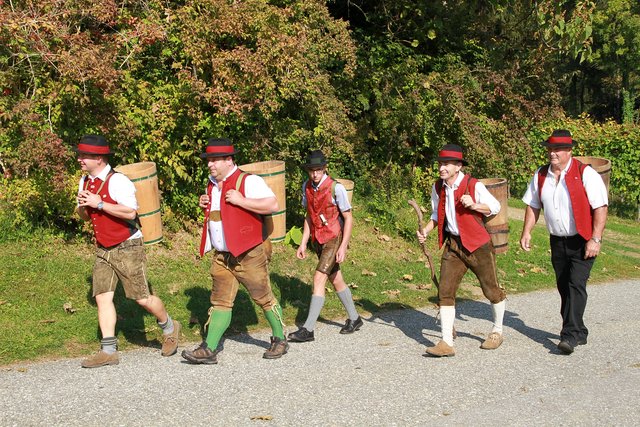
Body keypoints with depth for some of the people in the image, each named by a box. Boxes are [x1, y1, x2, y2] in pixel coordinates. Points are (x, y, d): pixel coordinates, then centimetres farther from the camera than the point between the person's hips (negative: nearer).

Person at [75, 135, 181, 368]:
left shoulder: (117, 181, -16)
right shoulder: (85, 181, 10)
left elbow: (130, 212, -26)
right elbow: (85, 216, 19)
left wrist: (99, 203, -24)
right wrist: (82, 206, -4)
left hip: (127, 248, -7)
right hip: (103, 250, 7)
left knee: (142, 298, -3)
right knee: (102, 297, 0)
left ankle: (169, 327, 23)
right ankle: (108, 351, 5)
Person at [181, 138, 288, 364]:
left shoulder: (248, 181, -13)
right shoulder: (212, 185, 12)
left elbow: (272, 204, -23)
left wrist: (240, 200, -25)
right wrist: (205, 205, 6)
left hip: (249, 254, -7)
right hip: (222, 256, 7)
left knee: (264, 298, 6)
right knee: (220, 301, 5)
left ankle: (280, 340, 23)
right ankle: (209, 349, 4)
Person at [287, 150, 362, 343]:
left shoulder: (336, 188, -16)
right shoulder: (307, 187, 2)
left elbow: (348, 218, -12)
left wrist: (343, 246, -17)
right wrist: (303, 243, 8)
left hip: (334, 239, -7)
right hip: (318, 240, 7)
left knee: (319, 278, -15)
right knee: (336, 281, 16)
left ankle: (308, 329, -14)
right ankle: (354, 319, 32)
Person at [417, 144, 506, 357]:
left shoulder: (474, 186, -15)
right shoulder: (438, 188, 2)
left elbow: (495, 206, -4)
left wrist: (474, 205, -21)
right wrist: (426, 230, -1)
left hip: (477, 244, -4)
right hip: (453, 245, 4)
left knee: (491, 290, 10)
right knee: (445, 290, -6)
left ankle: (497, 332, 34)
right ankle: (447, 343, -4)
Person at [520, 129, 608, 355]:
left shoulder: (585, 173, -12)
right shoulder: (540, 175, 6)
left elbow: (600, 207, -14)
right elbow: (533, 205, 14)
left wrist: (595, 239, -19)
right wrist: (526, 232, 4)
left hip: (582, 241, -6)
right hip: (557, 241, 6)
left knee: (576, 285, -14)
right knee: (563, 286, 11)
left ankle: (571, 335, -13)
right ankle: (578, 332, 24)